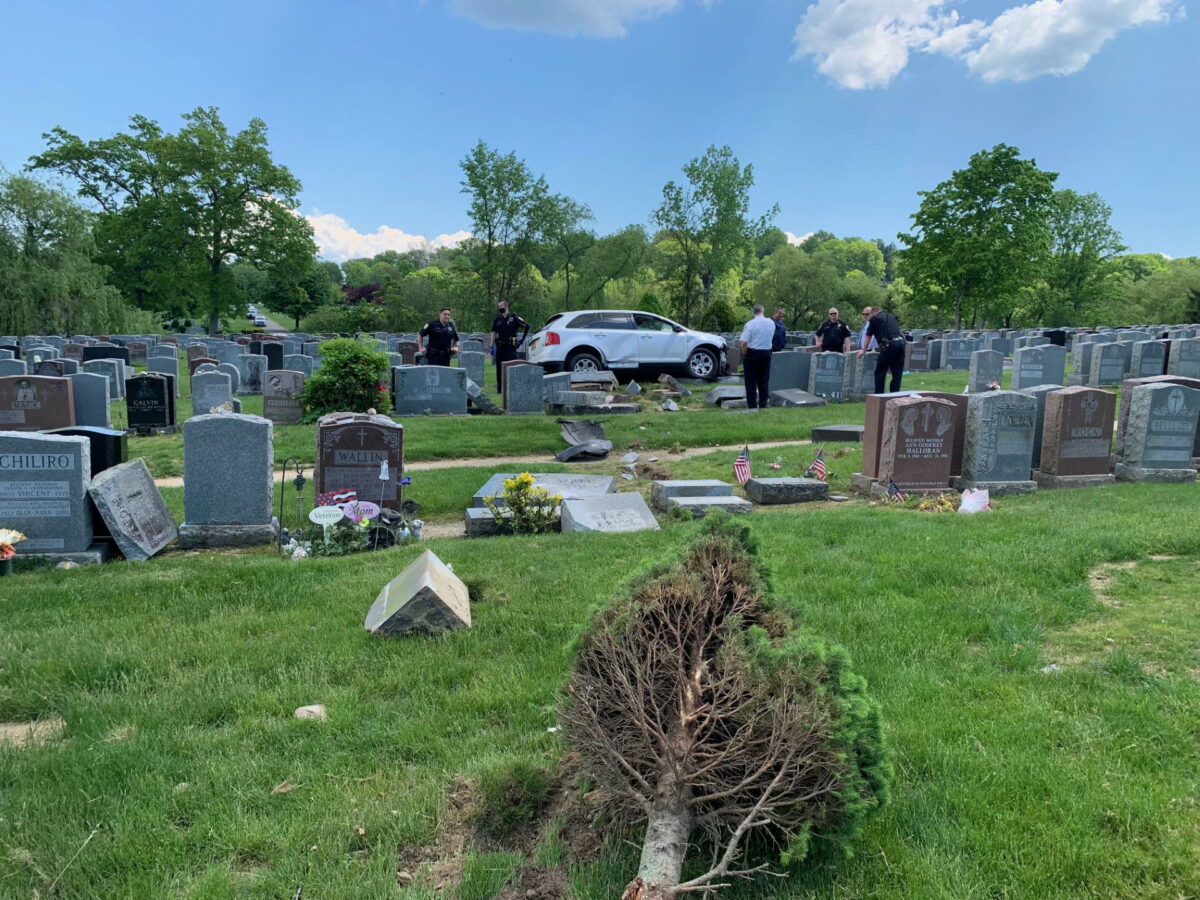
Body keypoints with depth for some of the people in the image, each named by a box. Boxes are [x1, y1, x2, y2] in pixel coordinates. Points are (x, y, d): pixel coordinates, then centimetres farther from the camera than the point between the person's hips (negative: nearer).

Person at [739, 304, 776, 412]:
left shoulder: (750, 324, -14)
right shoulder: (771, 323, 0)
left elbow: (744, 342, -18)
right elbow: (771, 337, 6)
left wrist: (744, 354, -5)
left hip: (752, 354, -4)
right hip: (766, 353, 4)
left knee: (751, 381, 4)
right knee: (764, 380, 12)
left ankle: (752, 405, 4)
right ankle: (763, 404, 15)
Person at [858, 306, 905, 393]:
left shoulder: (874, 318, 7)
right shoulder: (892, 316, 24)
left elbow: (868, 336, 16)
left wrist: (864, 350, 28)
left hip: (889, 345, -6)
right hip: (901, 342, 6)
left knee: (880, 372, 3)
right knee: (897, 373, 9)